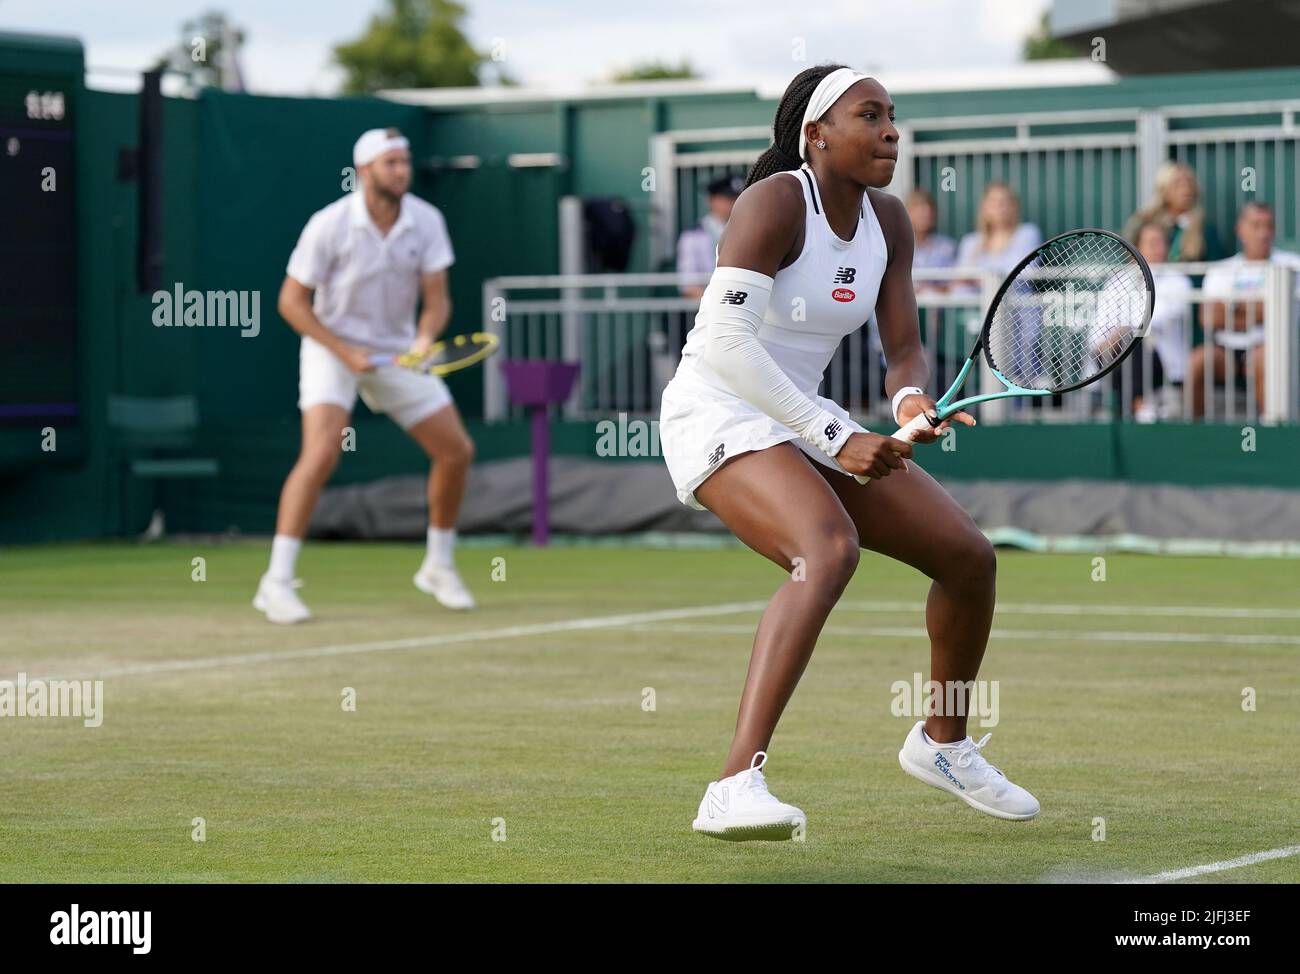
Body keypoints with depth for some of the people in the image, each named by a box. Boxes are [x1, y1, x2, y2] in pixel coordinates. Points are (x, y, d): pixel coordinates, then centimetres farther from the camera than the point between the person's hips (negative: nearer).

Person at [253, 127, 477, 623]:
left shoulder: (427, 222, -8)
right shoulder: (329, 225, -19)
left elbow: (436, 299, -6)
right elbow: (291, 302, -13)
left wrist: (425, 338, -28)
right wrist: (345, 351, -20)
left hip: (398, 352, 5)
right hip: (332, 346, -5)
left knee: (456, 452, 2)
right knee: (321, 453, -25)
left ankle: (438, 566, 23)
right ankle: (277, 581, -23)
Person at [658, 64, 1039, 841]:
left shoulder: (888, 222, 5)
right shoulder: (777, 202, -19)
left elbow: (904, 347, 6)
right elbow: (724, 342, -27)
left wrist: (910, 399, -19)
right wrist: (834, 437, -29)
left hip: (804, 423, 9)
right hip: (717, 414, -8)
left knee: (969, 555, 6)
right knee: (831, 548, -36)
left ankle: (944, 743, 33)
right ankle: (736, 788, -44)